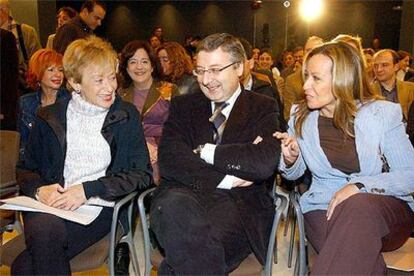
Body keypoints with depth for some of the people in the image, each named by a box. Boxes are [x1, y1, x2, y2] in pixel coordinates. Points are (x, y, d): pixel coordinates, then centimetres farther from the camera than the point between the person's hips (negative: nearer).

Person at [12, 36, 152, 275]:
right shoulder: (50, 117, 14)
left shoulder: (126, 116, 9)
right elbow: (28, 171, 18)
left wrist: (88, 189, -11)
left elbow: (143, 174, 2)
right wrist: (39, 190, -6)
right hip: (52, 205, 3)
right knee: (43, 228, -34)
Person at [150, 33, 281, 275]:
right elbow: (169, 161, -1)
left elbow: (265, 163, -9)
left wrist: (205, 152, -4)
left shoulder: (263, 108, 10)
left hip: (239, 203, -2)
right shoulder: (183, 105, 16)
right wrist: (225, 179, -9)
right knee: (173, 205, -35)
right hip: (185, 195, 3)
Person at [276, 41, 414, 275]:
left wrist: (360, 186, -20)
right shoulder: (301, 116, 5)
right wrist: (290, 159, -8)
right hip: (323, 207, 1)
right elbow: (294, 174, 16)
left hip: (386, 206, 0)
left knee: (358, 205, -37)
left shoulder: (382, 113, -3)